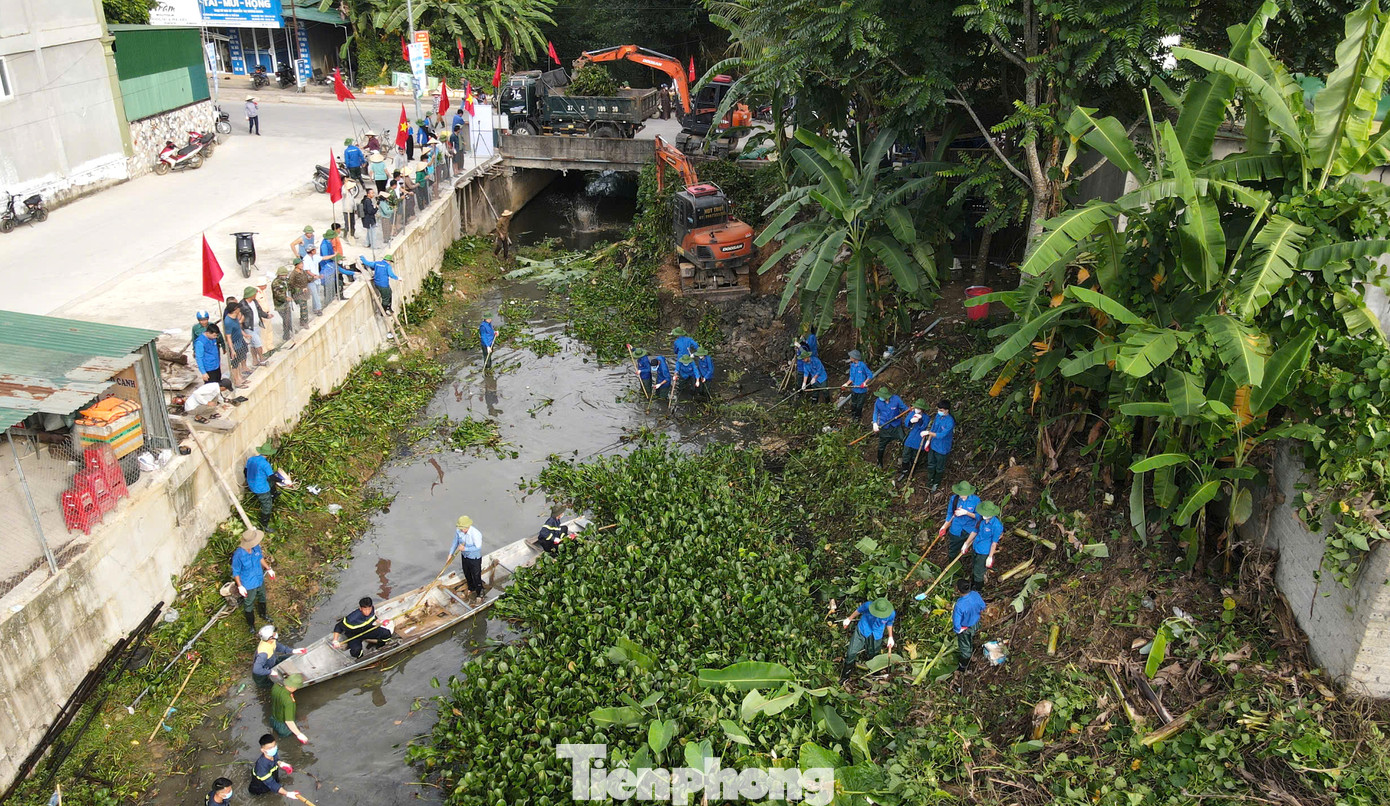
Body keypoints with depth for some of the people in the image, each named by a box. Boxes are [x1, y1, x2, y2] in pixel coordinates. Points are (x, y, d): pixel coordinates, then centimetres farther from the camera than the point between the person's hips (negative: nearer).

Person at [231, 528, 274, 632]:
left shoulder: (256, 547, -20)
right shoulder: (238, 555, -37)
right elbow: (236, 572, -22)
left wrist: (268, 568, 12)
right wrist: (240, 586, -18)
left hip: (260, 579, 6)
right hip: (248, 585, -6)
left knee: (262, 598, 32)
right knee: (248, 605, 20)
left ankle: (263, 614, 61)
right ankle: (251, 625, 45)